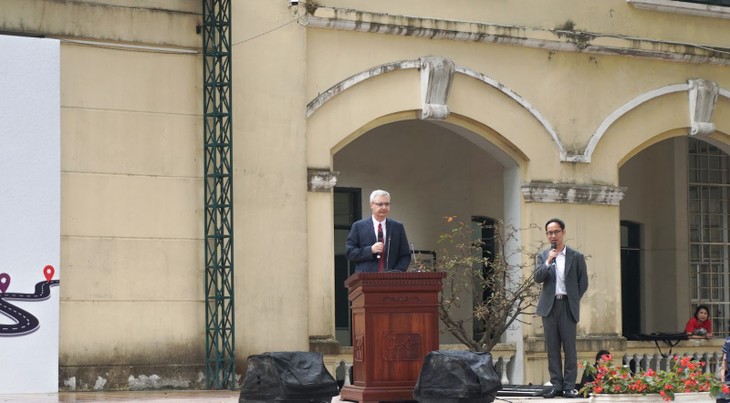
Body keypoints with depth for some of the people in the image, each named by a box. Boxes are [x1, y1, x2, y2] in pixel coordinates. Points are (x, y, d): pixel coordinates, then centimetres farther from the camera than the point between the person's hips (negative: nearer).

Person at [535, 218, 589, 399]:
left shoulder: (576, 256, 4)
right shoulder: (542, 256, 8)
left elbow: (583, 282, 7)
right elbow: (537, 278, -5)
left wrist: (574, 300, 3)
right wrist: (548, 262, -17)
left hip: (568, 306, -2)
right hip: (549, 306, 2)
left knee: (569, 348, -3)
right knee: (552, 348, 2)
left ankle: (569, 386, 0)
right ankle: (556, 385, 5)